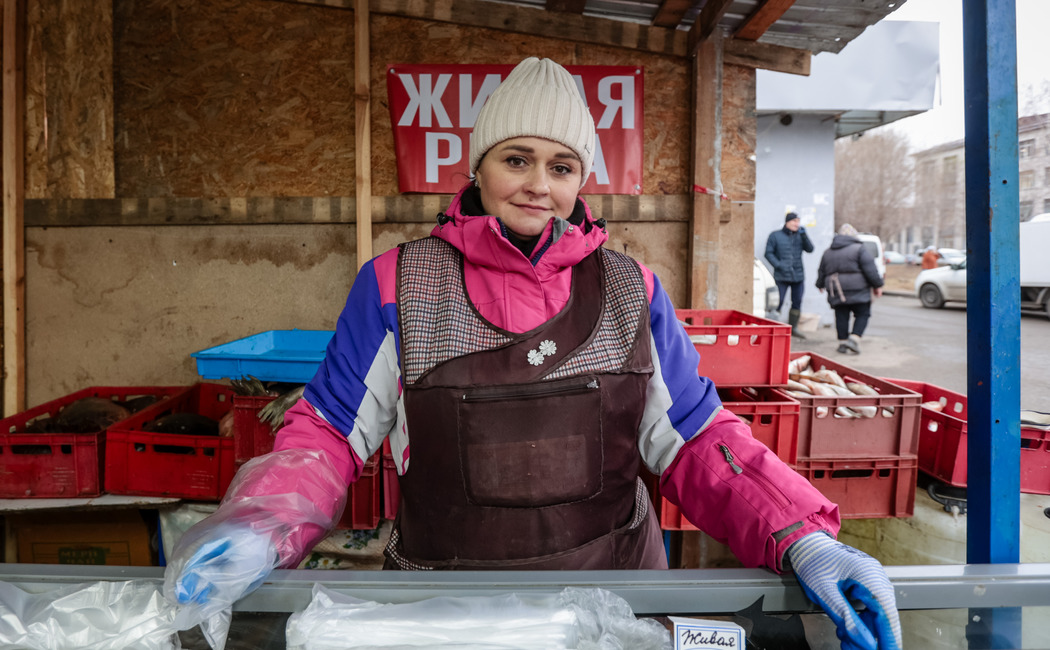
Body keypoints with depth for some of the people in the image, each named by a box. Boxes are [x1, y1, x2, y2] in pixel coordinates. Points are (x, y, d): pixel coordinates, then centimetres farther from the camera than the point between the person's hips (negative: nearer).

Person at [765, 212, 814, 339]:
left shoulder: (800, 236, 10)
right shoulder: (775, 236, -1)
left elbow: (810, 249, 0)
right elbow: (768, 253, -5)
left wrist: (804, 235, -13)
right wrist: (778, 265, -17)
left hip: (798, 275, 5)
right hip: (781, 276, -4)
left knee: (797, 303, 9)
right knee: (778, 302, -9)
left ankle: (793, 328, 21)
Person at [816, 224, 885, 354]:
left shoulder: (828, 252, 13)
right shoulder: (859, 249, -4)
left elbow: (821, 271, 21)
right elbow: (870, 269, -9)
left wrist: (820, 285, 37)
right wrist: (877, 285, -2)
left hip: (836, 291, 5)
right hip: (858, 291, -4)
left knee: (841, 317, 9)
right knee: (862, 314, 4)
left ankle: (843, 343, 8)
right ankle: (854, 338, -11)